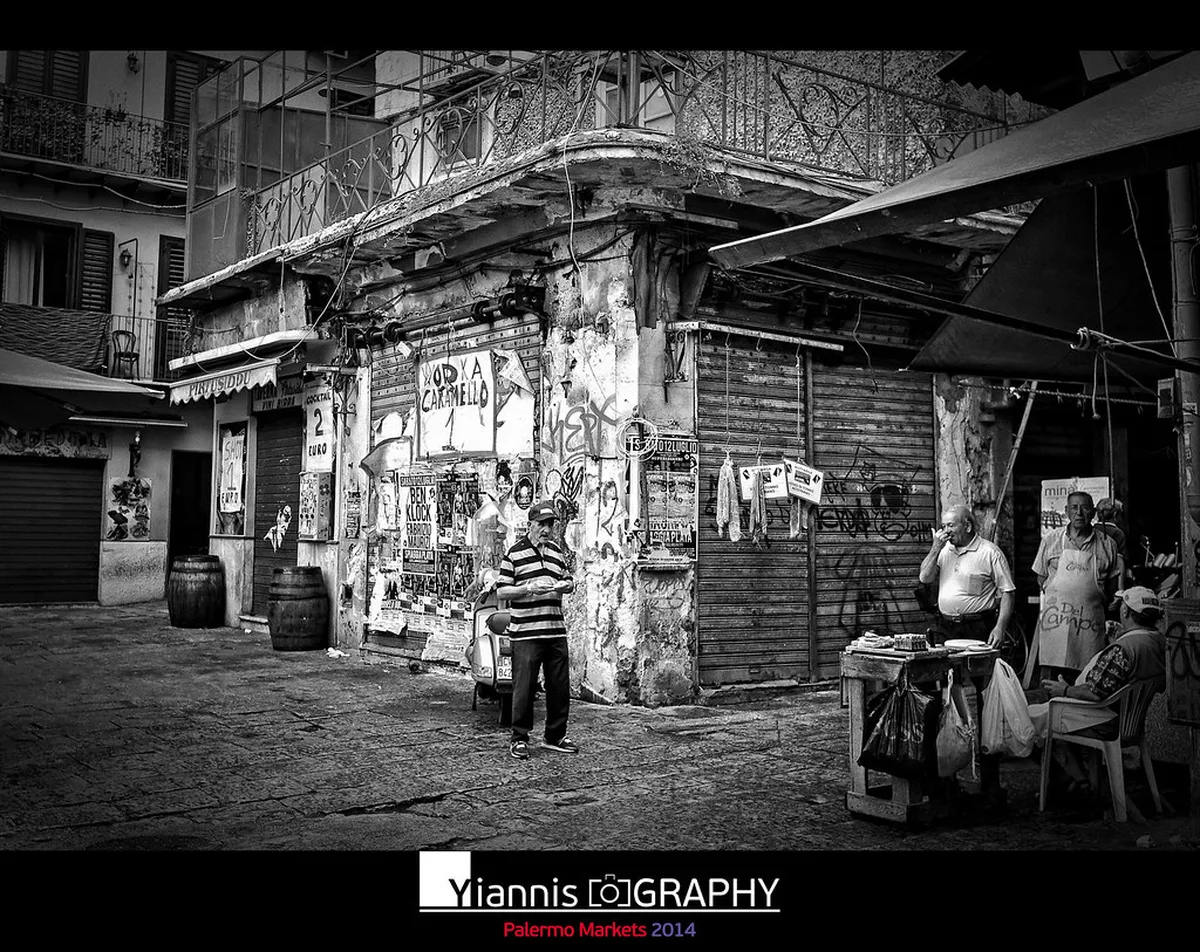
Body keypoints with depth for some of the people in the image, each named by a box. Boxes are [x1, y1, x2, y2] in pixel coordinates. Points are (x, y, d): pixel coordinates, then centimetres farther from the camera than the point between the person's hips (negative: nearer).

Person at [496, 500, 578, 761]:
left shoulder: (557, 551, 15)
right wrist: (529, 588, -18)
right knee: (524, 686, -3)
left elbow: (567, 580, 25)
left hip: (556, 630, 6)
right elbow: (501, 591, -4)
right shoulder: (514, 554, -2)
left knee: (560, 685, 9)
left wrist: (567, 585, 1)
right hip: (526, 633, -5)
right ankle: (519, 738, 9)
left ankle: (556, 736, 22)